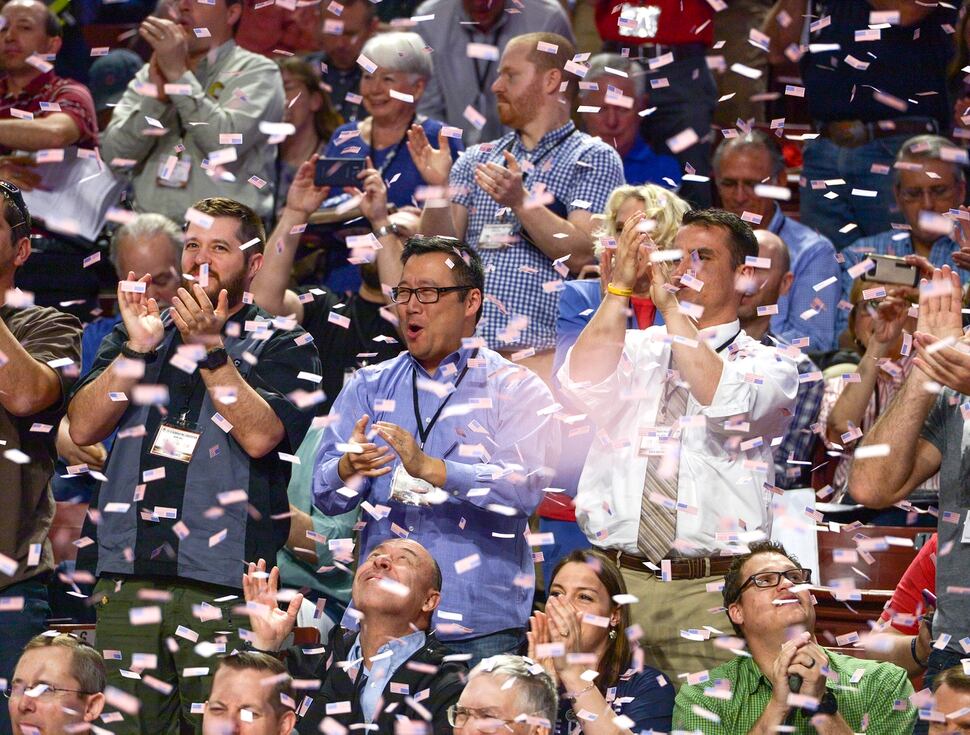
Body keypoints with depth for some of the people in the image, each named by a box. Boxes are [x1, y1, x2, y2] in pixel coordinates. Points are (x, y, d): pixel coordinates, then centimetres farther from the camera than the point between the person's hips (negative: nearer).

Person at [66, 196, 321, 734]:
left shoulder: (282, 346, 8)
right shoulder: (137, 333, 19)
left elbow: (260, 436, -9)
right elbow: (83, 428, 6)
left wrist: (209, 348, -12)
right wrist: (138, 348, -4)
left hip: (222, 585, -3)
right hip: (127, 571, 3)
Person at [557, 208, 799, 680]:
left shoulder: (768, 364, 7)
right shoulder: (635, 348, 15)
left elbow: (726, 404, -15)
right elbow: (582, 384, -6)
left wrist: (671, 307, -11)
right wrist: (620, 288, -9)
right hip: (612, 581, 2)